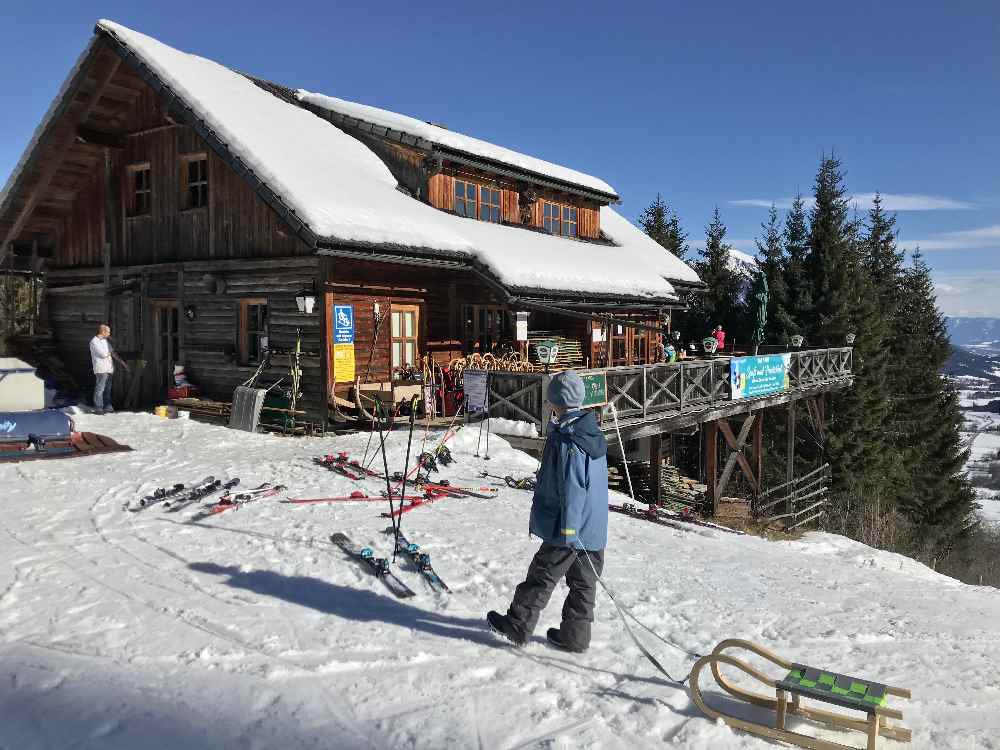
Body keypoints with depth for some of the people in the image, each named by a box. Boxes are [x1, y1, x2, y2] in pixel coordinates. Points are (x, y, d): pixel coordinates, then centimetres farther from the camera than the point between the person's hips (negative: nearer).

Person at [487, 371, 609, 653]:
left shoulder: (566, 441, -21)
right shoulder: (594, 435, 7)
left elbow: (571, 489, -25)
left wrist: (567, 530, -22)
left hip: (569, 532, -8)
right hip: (595, 530, 8)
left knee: (541, 578, 7)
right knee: (583, 584, 14)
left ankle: (517, 625, 20)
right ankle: (574, 635, 24)